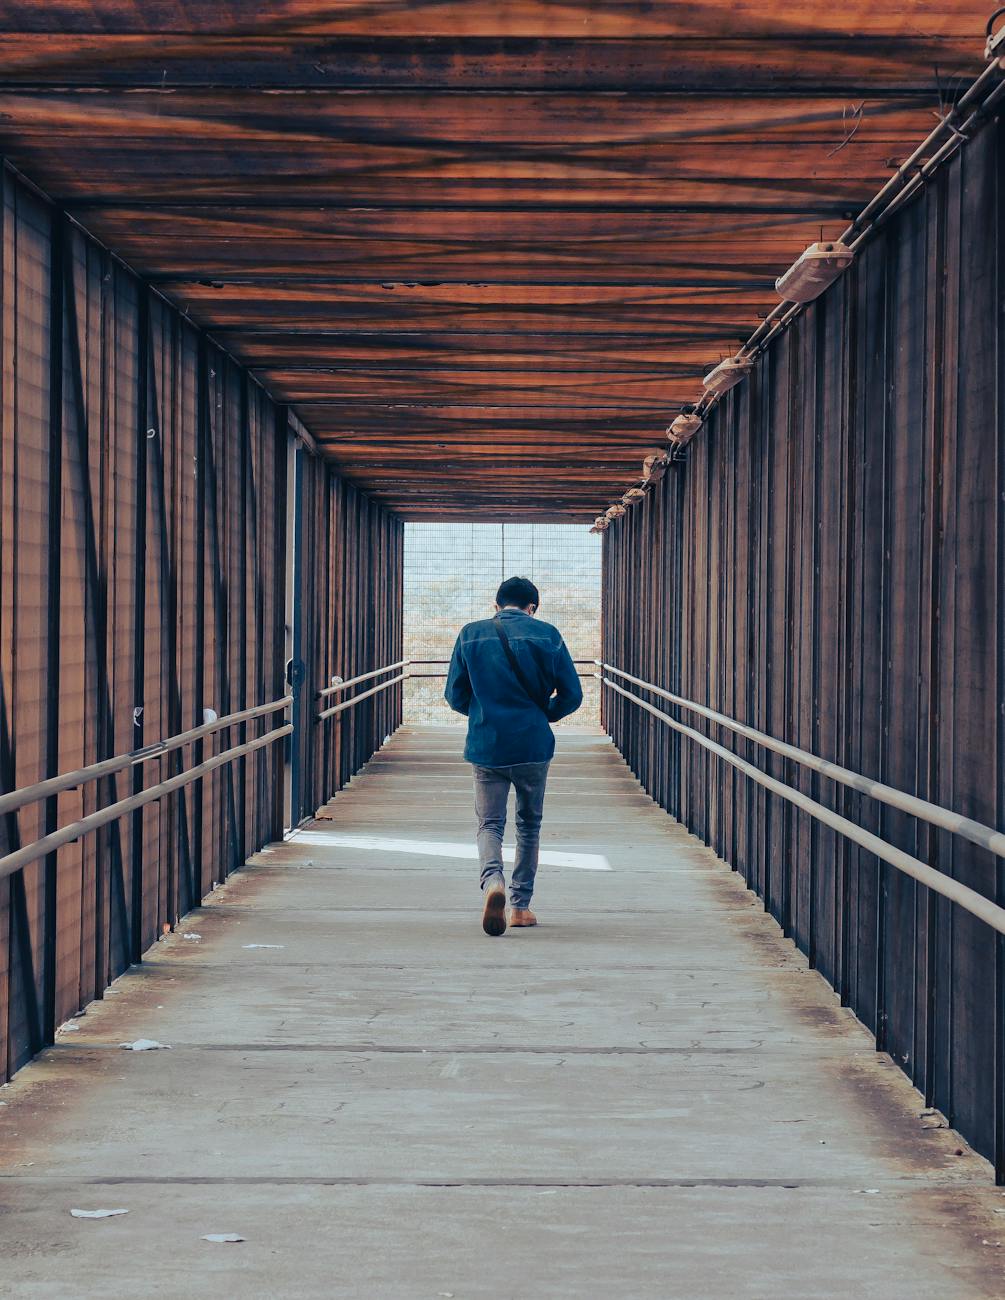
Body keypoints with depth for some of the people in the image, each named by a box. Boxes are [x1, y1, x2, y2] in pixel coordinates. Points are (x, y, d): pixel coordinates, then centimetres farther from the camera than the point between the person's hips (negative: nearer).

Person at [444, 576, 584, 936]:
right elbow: (572, 694, -1)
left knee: (489, 824, 5)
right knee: (529, 824, 16)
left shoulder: (470, 634, 2)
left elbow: (455, 695, 5)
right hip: (533, 745, 0)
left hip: (486, 745, 0)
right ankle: (521, 904, 19)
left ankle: (493, 879, -25)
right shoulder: (547, 635, -1)